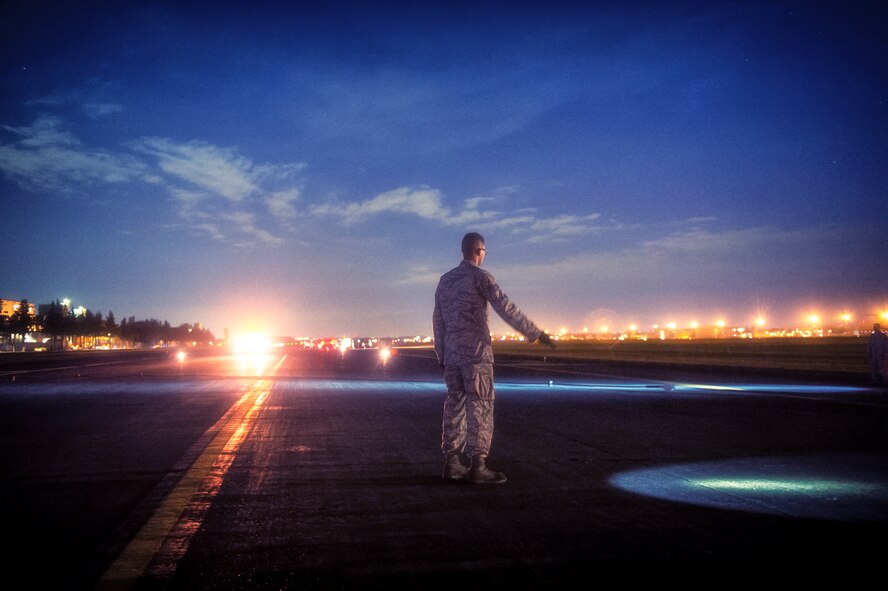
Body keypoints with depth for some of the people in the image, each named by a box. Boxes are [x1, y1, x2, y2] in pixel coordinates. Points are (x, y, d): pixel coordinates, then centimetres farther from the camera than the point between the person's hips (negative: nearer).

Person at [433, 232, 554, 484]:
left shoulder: (445, 280, 14)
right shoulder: (480, 276, -7)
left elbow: (438, 320, 16)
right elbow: (507, 309, -13)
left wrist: (441, 355, 21)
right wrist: (536, 333, -9)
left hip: (452, 353, 7)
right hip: (476, 351, -7)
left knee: (454, 406, 9)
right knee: (480, 407, -4)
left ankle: (452, 463, 11)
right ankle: (477, 465, -5)